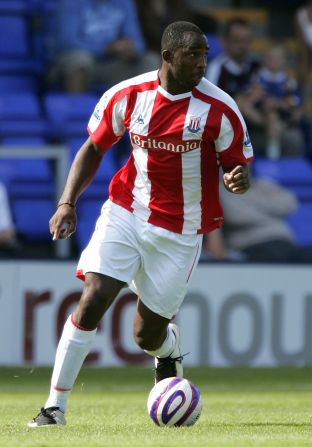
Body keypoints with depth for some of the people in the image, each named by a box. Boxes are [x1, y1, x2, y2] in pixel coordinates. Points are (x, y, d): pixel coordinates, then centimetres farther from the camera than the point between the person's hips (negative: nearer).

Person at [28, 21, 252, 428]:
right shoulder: (127, 96, -7)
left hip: (179, 232, -1)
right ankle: (55, 406, -8)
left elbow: (237, 166, -2)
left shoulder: (220, 108, -12)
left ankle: (170, 349, 45)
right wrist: (67, 203, -5)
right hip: (125, 212, 1)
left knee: (147, 337, 5)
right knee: (92, 302, -16)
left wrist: (237, 180, -27)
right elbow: (93, 149, 6)